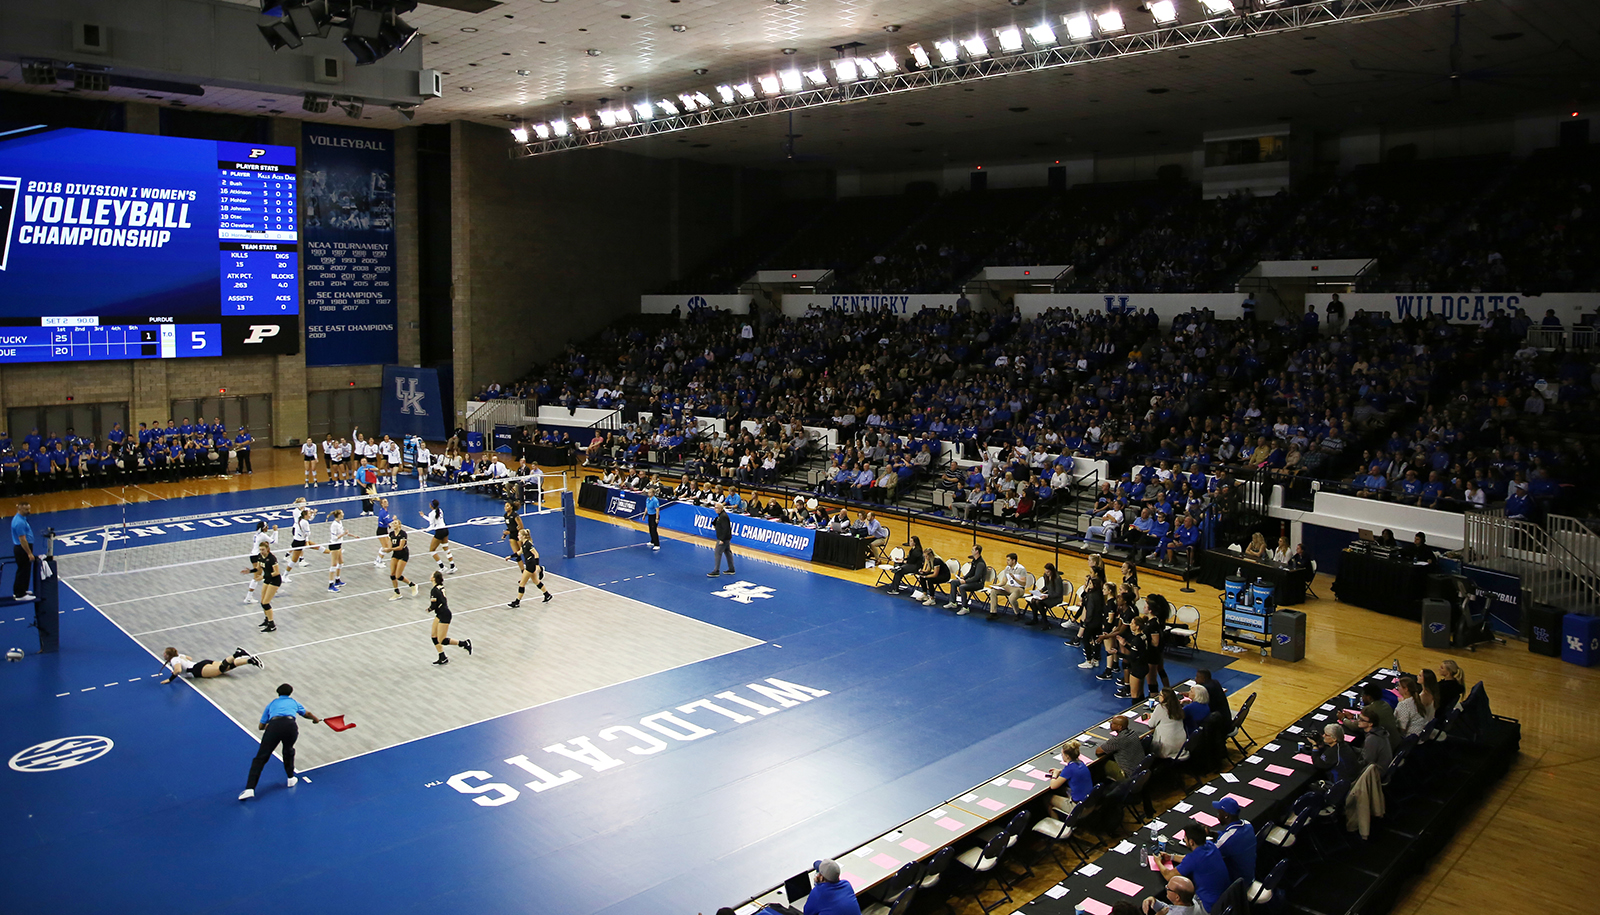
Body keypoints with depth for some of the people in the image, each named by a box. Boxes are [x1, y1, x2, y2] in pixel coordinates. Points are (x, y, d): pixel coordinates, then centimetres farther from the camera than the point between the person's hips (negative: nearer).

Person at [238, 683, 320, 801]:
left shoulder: (271, 704, 32)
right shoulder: (294, 702, 34)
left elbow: (261, 726, 33)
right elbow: (307, 714, 52)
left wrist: (267, 726, 57)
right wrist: (316, 719, 72)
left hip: (273, 726, -1)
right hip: (290, 724, 1)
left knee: (260, 758, -1)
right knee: (288, 751, 30)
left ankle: (249, 789, -13)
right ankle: (291, 779, 36)